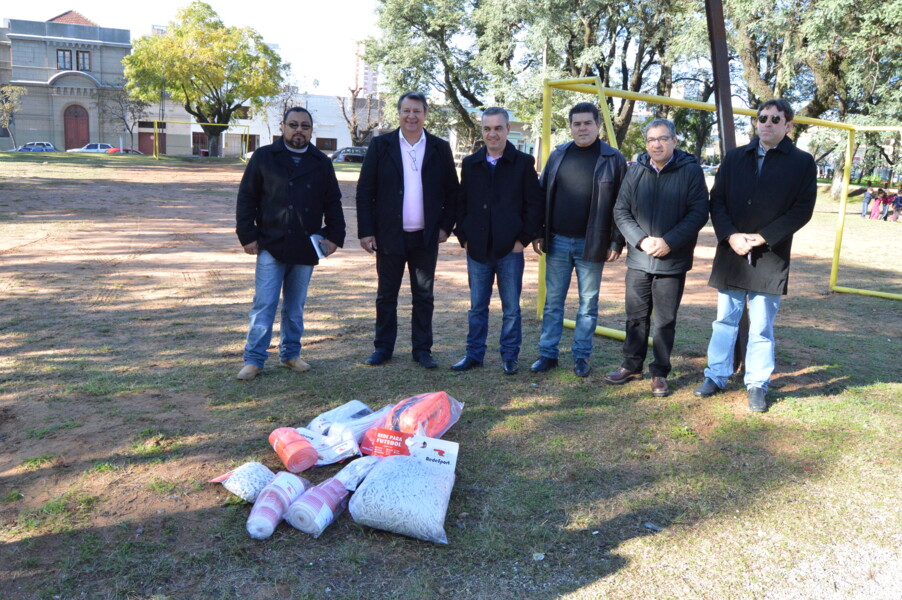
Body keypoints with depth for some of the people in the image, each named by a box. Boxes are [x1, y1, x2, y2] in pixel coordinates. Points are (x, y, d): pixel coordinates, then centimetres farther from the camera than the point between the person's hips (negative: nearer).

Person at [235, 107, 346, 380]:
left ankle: (290, 354, 24)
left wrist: (335, 235, 3)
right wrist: (247, 235, -4)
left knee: (295, 306, 12)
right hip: (271, 245, -2)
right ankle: (254, 359, 6)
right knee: (264, 305, -3)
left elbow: (333, 203, 13)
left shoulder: (322, 163, 9)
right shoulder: (264, 157, 2)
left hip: (307, 248, 3)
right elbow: (246, 198, 2)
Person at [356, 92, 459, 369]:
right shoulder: (380, 145, 1)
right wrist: (366, 231, -6)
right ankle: (383, 347, 21)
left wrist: (446, 226, -2)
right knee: (386, 295, 9)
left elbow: (452, 191, 7)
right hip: (389, 235, 0)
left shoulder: (440, 148, 4)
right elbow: (365, 190, -1)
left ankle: (422, 349, 19)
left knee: (424, 296, 8)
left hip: (426, 237, 1)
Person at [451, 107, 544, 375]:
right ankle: (474, 354, 23)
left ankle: (509, 357, 19)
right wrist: (464, 236, 3)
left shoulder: (523, 163, -1)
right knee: (477, 307, 11)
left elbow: (534, 205, -2)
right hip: (477, 249, 3)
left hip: (510, 249, -3)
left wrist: (524, 239, -8)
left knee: (511, 308, 7)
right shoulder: (470, 164, 8)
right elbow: (461, 203, 12)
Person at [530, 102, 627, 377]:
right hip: (557, 241, 3)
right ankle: (547, 354, 17)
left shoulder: (613, 159, -2)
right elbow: (541, 195, 9)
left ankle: (581, 356, 18)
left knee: (588, 303, 7)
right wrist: (538, 233, 3)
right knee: (553, 301, 8)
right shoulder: (558, 155, 8)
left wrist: (616, 243, -7)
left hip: (592, 245, -3)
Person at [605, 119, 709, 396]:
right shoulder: (635, 171, 4)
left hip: (673, 262, -2)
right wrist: (641, 240, -11)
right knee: (636, 316, 12)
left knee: (666, 321, 6)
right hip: (638, 259, 3)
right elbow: (621, 211, 3)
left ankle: (660, 373, 18)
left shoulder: (691, 171, -3)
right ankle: (632, 365, 27)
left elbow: (699, 213, -7)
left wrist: (668, 242, -16)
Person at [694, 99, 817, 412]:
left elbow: (802, 210, -4)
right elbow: (717, 200, 5)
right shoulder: (735, 157, 9)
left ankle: (757, 384, 16)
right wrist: (730, 236, -10)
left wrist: (762, 238, -13)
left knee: (762, 327, 4)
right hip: (731, 253, 3)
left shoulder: (802, 162, 1)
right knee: (725, 320, 11)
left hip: (770, 257, -2)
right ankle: (716, 375, 22)